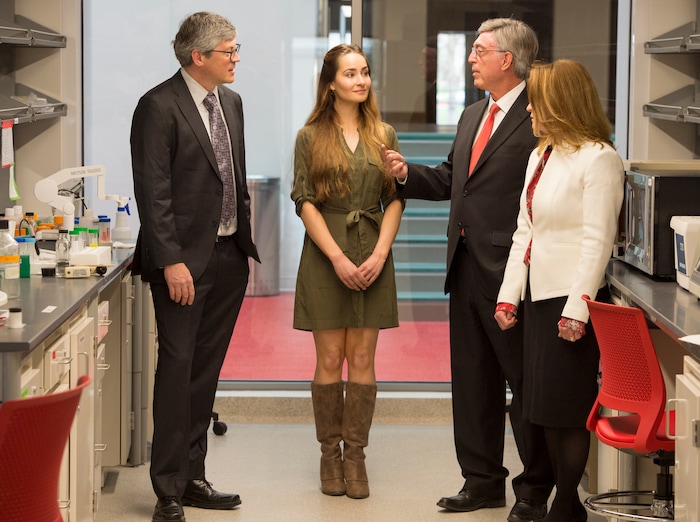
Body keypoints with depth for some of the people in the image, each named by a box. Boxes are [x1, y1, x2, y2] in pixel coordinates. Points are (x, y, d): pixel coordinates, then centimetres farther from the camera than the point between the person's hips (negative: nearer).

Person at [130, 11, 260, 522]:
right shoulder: (159, 106, -11)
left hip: (229, 256, 7)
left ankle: (192, 476, 19)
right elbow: (153, 191, -15)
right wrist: (171, 261, -19)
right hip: (184, 260, -7)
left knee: (206, 371, 11)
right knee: (177, 368, -5)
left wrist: (246, 242, 15)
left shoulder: (231, 102, 13)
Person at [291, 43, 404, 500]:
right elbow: (305, 202, -3)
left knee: (362, 359, 2)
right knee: (330, 359, 0)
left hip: (372, 257, 2)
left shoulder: (384, 136, 9)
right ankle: (330, 454, 10)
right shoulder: (311, 137, 2)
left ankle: (356, 455, 7)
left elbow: (395, 200, 6)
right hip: (325, 254, -2)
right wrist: (338, 258, -12)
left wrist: (380, 254, -8)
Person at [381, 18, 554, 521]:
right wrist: (407, 173, 5)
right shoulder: (472, 117, 16)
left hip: (510, 269, -9)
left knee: (524, 380, 1)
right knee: (472, 377, 14)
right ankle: (483, 480, 25)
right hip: (467, 266, 9)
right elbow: (449, 180, 23)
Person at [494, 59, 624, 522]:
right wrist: (509, 293, 11)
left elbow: (597, 240, -16)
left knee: (568, 411, -3)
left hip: (572, 300, -8)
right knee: (548, 412, 10)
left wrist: (577, 308, -19)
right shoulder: (541, 155, 15)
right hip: (537, 294, 8)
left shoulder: (598, 158, -11)